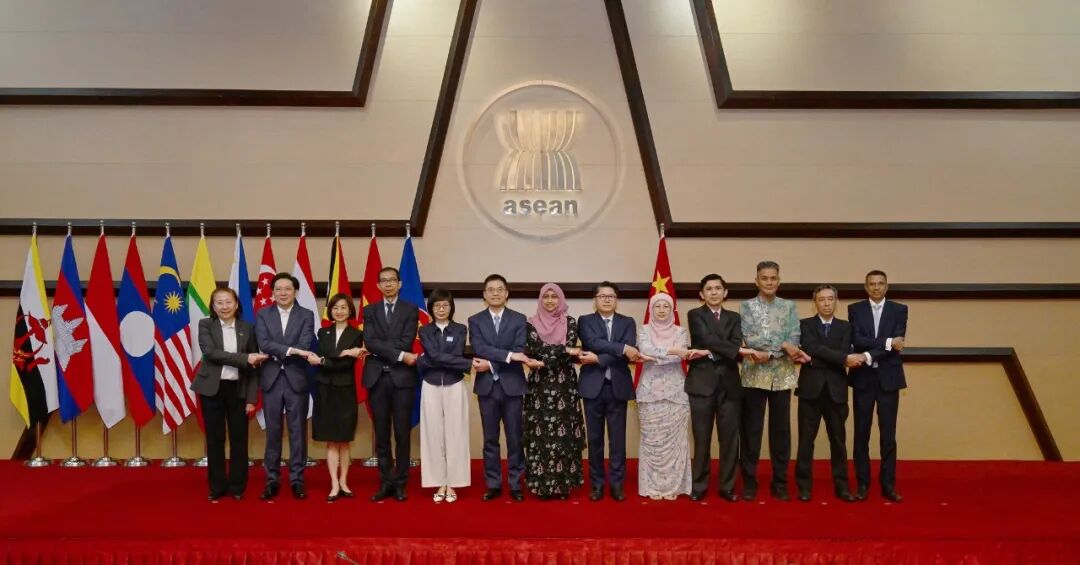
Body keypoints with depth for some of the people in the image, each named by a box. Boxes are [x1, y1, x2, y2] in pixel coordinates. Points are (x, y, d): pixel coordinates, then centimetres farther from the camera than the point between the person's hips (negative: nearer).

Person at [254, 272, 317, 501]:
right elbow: (264, 343, -9)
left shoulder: (306, 315, 3)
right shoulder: (262, 315, 6)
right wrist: (291, 350, -20)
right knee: (273, 432, 7)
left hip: (296, 380, -1)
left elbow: (304, 346, -11)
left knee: (298, 432, 4)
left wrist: (277, 353, -13)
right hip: (271, 380, 1)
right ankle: (272, 480, 15)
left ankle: (297, 479, 13)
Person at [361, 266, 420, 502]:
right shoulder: (370, 310, 9)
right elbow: (369, 342, -6)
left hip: (402, 377, -2)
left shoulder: (411, 310, 4)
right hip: (377, 377, 2)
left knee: (402, 434, 2)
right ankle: (385, 482, 16)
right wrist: (399, 354, -15)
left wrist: (379, 348, -8)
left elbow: (406, 342, -9)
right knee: (381, 434, 8)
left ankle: (399, 483, 11)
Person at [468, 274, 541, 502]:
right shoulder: (475, 320, 5)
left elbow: (520, 352, -8)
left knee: (515, 438, 4)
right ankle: (493, 485, 17)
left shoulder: (519, 319, 3)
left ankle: (515, 485, 14)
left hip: (512, 385, -1)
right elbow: (480, 349, -11)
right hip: (486, 386, 1)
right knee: (490, 439, 8)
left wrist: (491, 364, -15)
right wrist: (509, 355, -20)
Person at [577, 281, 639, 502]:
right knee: (595, 438, 6)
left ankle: (617, 484, 15)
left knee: (618, 439, 5)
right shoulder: (585, 321, 5)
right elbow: (593, 342, -15)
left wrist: (599, 359, -17)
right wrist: (622, 348, -23)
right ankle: (597, 484, 16)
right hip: (593, 386, -1)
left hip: (618, 387, 1)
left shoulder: (628, 322, 7)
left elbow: (629, 354, -8)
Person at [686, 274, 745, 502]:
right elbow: (708, 339, -13)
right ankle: (699, 486, 14)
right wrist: (738, 350, -19)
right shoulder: (695, 315, 3)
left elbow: (736, 345, -2)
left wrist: (713, 353, -17)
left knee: (730, 438, 4)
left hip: (729, 384, 3)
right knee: (701, 439, 3)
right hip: (702, 383, -3)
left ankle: (727, 486, 16)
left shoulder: (734, 318, 14)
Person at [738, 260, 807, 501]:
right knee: (751, 429, 4)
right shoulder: (746, 307, 2)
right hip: (754, 376, -2)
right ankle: (749, 481, 14)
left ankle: (780, 482, 18)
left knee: (781, 429, 8)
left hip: (783, 377, 2)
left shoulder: (789, 307, 7)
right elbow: (750, 340, -10)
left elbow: (794, 341, -3)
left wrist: (767, 352, -17)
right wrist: (782, 346, -15)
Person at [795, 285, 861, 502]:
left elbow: (845, 353, -7)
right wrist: (844, 359, -20)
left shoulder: (845, 327, 9)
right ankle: (804, 486, 11)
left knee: (838, 439, 7)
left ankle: (841, 485, 17)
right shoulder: (805, 324, 3)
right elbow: (813, 349, -14)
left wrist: (817, 360, -16)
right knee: (806, 439, 2)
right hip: (811, 388, -2)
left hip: (836, 390, 2)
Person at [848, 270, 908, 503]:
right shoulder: (855, 309, 3)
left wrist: (869, 356, -19)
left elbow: (898, 344, -10)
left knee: (888, 434, 4)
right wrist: (887, 342, -18)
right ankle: (862, 484, 13)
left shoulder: (899, 310, 3)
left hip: (888, 378, 0)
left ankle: (888, 485, 14)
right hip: (863, 378, 0)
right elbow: (857, 341, -10)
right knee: (861, 433, 5)